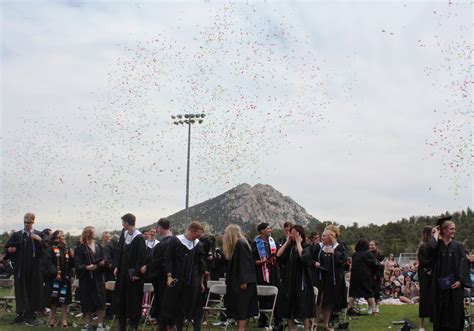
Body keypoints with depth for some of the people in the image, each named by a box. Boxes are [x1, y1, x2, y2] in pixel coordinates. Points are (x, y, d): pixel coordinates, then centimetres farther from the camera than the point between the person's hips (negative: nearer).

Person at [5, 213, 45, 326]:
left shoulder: (39, 235, 5)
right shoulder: (17, 235, 10)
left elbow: (46, 249, -5)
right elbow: (8, 247, 10)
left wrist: (40, 240, -20)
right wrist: (10, 249, -12)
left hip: (34, 269, -1)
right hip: (20, 268, 1)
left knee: (33, 291, 1)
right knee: (21, 291, 3)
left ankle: (31, 315, 9)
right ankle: (21, 314, 11)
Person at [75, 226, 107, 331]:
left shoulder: (98, 246, 9)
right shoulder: (80, 248, -3)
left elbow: (103, 259, 9)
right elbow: (78, 265, -8)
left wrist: (103, 263, -12)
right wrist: (86, 267, -24)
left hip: (98, 278, 3)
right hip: (86, 279, -2)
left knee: (99, 301, 0)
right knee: (87, 302, 2)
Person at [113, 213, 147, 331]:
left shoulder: (138, 238, -16)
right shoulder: (124, 234, 6)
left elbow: (142, 257, -17)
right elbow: (119, 250, 12)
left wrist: (137, 273, -18)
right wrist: (116, 266, 6)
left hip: (133, 273, -7)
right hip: (123, 271, 8)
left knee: (133, 300, 1)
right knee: (120, 299, 11)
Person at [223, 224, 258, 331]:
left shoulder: (241, 244, -14)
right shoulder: (235, 245, 14)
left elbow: (245, 263, -21)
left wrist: (243, 281, -24)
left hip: (241, 282, -9)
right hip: (235, 281, 9)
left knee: (241, 307, -8)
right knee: (237, 307, 8)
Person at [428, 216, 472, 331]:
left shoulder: (457, 246, 3)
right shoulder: (437, 244, 3)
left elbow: (464, 263, -3)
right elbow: (430, 248, -22)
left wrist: (460, 280, -14)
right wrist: (436, 234, -8)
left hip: (454, 284, 0)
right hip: (439, 284, 0)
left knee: (454, 310, 1)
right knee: (440, 308, 2)